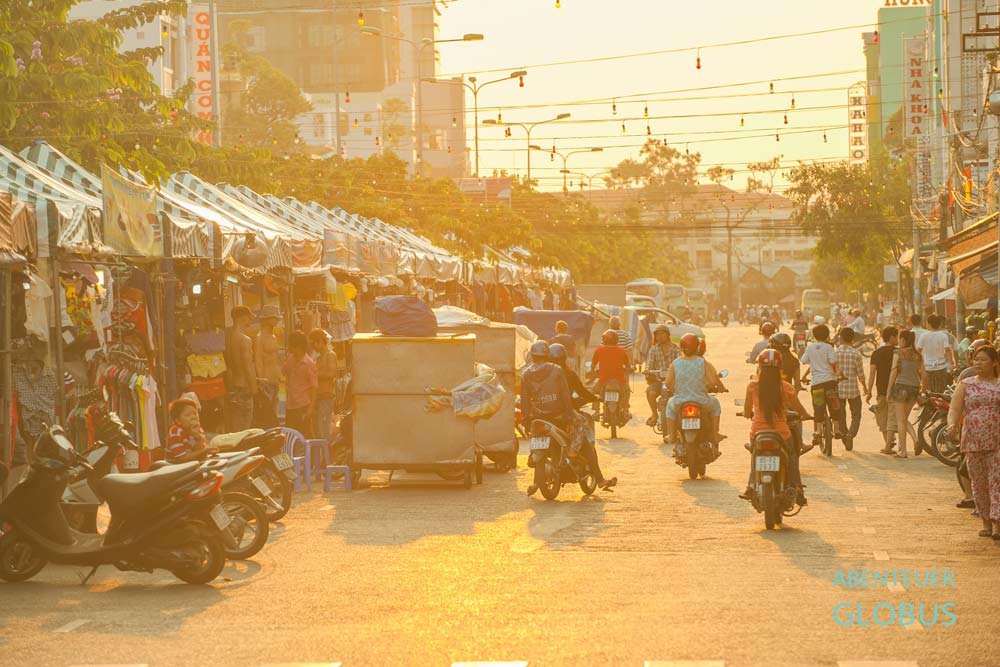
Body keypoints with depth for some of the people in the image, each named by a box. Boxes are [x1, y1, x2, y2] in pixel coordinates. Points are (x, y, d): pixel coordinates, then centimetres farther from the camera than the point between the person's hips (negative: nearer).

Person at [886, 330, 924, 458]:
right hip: (915, 388, 5)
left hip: (901, 386, -5)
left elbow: (893, 373, -9)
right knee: (904, 419, 18)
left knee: (901, 420, 2)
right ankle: (915, 439, -6)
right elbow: (923, 375, 9)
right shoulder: (918, 356, 8)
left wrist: (889, 390, -3)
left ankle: (903, 451, 2)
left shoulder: (898, 354, -6)